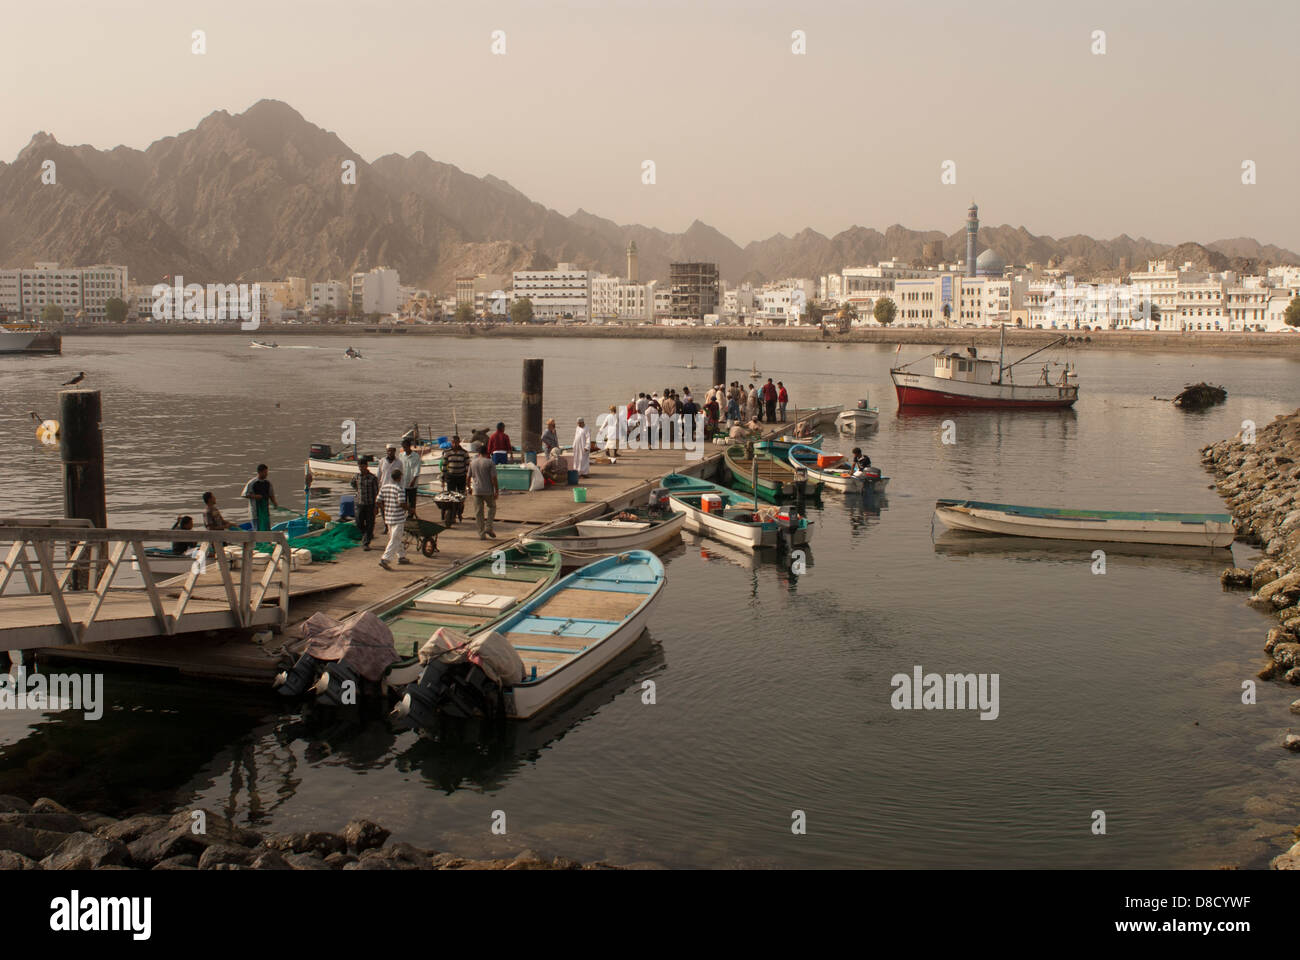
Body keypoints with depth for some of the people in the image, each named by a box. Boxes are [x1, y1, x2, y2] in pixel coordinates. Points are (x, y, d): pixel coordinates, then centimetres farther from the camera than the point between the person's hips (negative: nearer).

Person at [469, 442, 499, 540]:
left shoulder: (473, 463, 5)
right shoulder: (490, 463, -7)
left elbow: (469, 477, 11)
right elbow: (493, 478, -12)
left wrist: (469, 488, 26)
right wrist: (496, 491, -7)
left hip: (476, 491, 3)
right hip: (488, 491, -3)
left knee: (478, 512, 6)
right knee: (492, 507, 19)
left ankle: (482, 534, 6)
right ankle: (488, 527, 5)